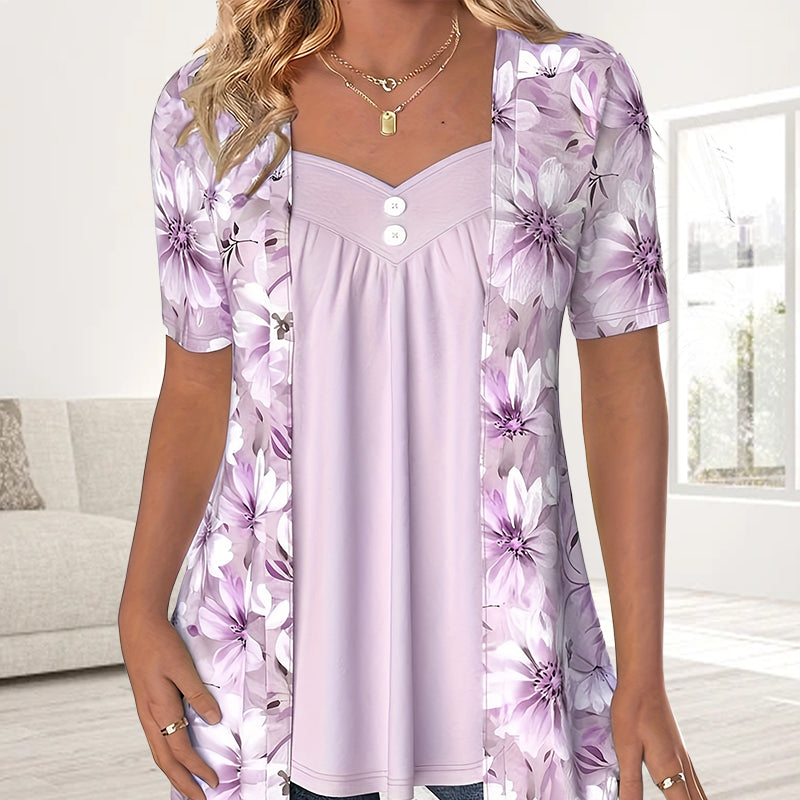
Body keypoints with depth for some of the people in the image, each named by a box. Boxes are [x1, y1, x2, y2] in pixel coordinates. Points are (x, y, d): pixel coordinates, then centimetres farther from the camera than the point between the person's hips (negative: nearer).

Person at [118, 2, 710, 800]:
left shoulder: (578, 91, -5)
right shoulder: (212, 110, -2)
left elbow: (625, 385, -3)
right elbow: (197, 391, 4)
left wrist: (643, 673, -5)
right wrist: (140, 614, -7)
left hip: (507, 643, 0)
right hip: (279, 642, 1)